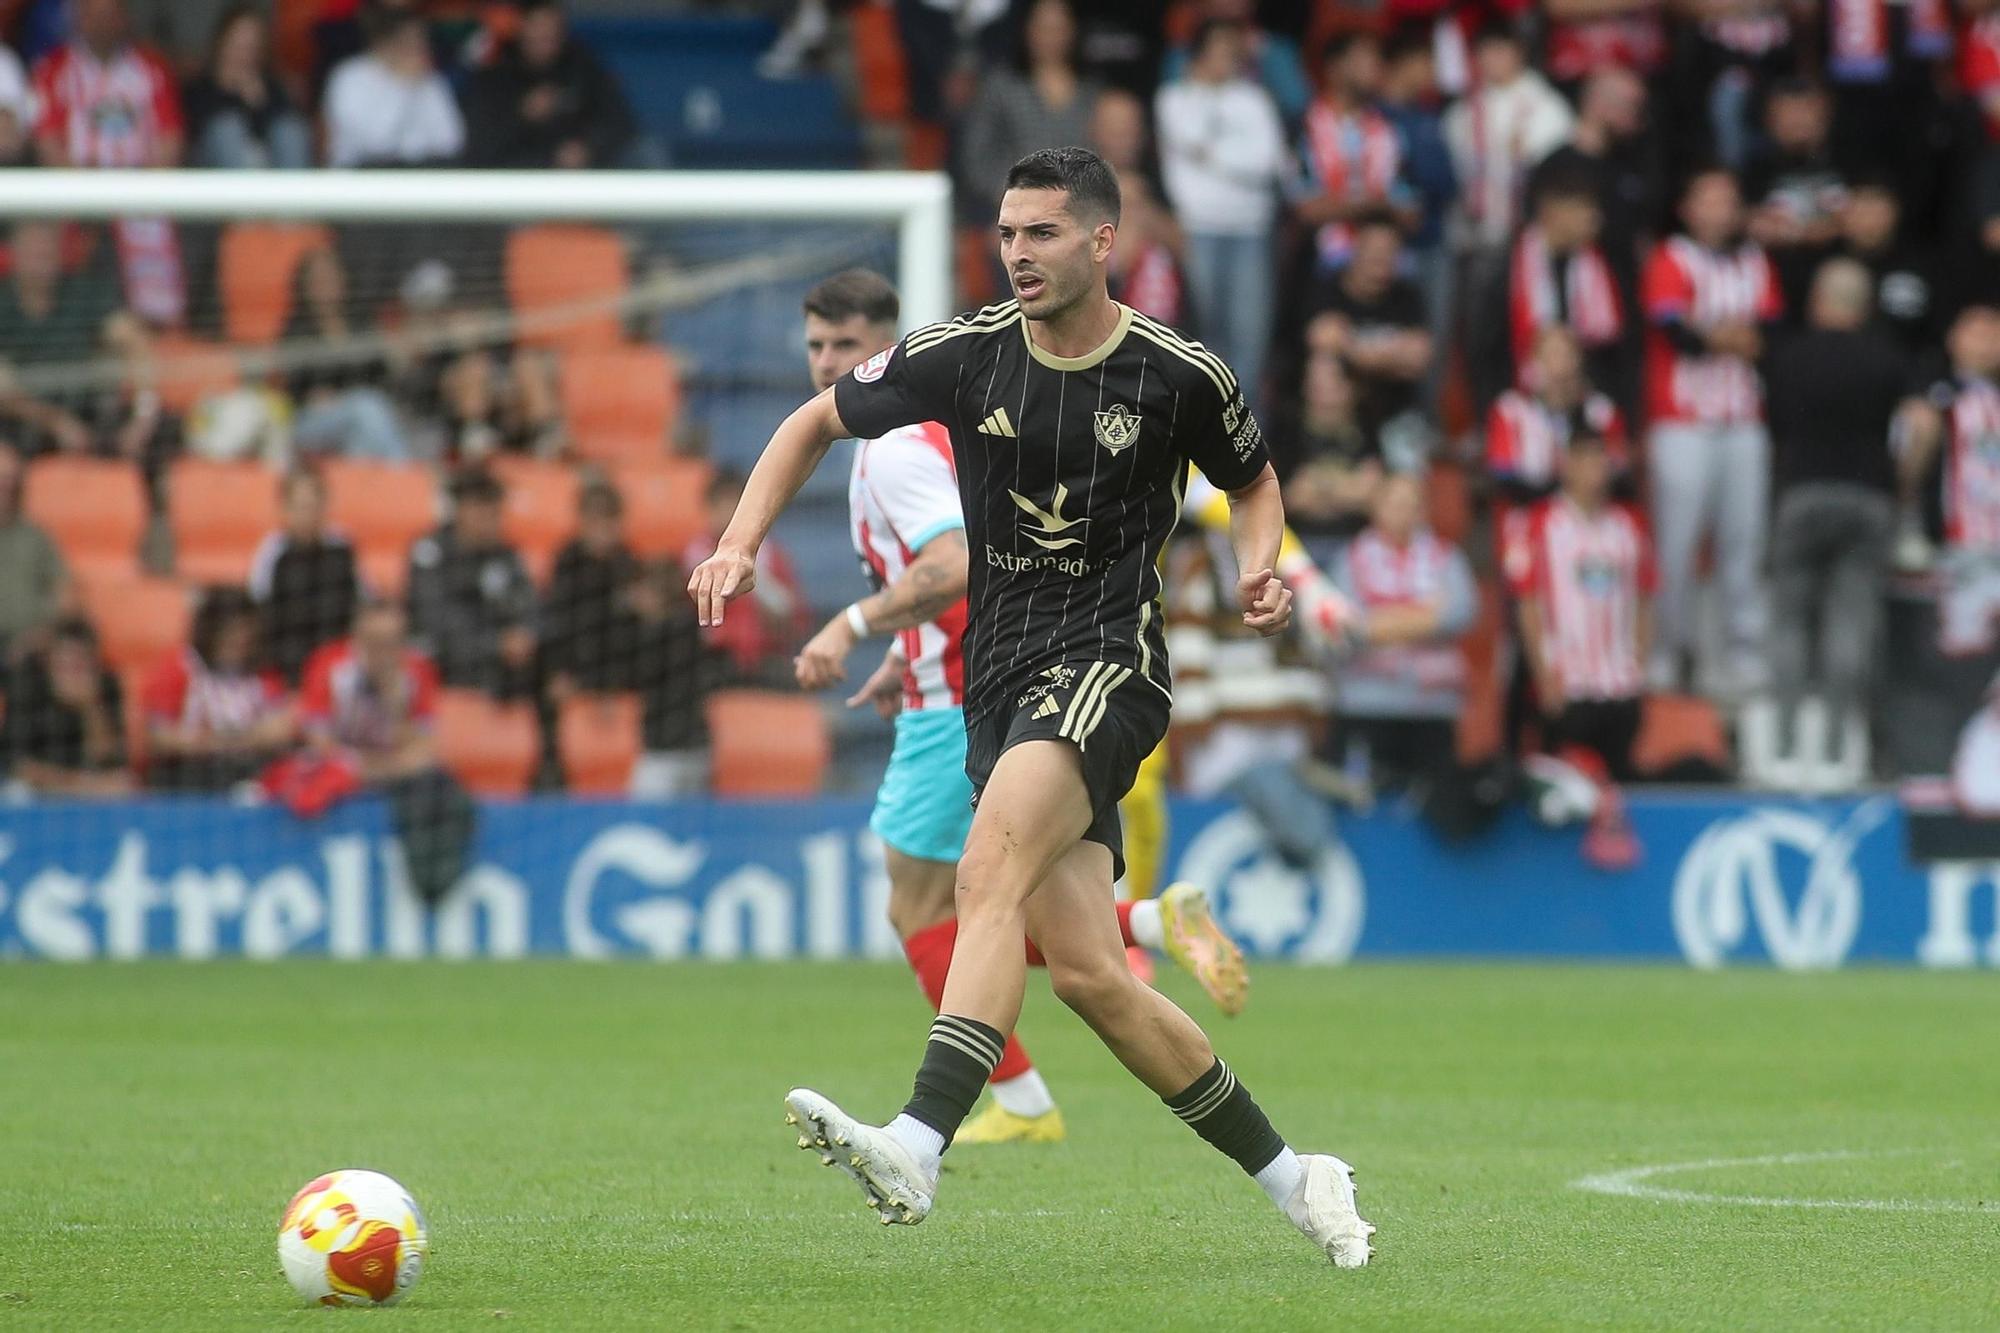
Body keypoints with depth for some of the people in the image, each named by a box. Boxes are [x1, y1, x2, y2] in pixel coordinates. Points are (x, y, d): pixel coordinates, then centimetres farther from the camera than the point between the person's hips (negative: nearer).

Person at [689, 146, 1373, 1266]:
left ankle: (918, 1150, -41)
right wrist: (742, 544, 2)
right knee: (1090, 973, -1)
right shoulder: (965, 354, 2)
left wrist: (1261, 568, -3)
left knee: (991, 871, -29)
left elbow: (1254, 480, 17)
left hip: (1109, 661, -4)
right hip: (999, 678, 4)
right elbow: (817, 423, 15)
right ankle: (1291, 1179, 14)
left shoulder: (1180, 375, -3)